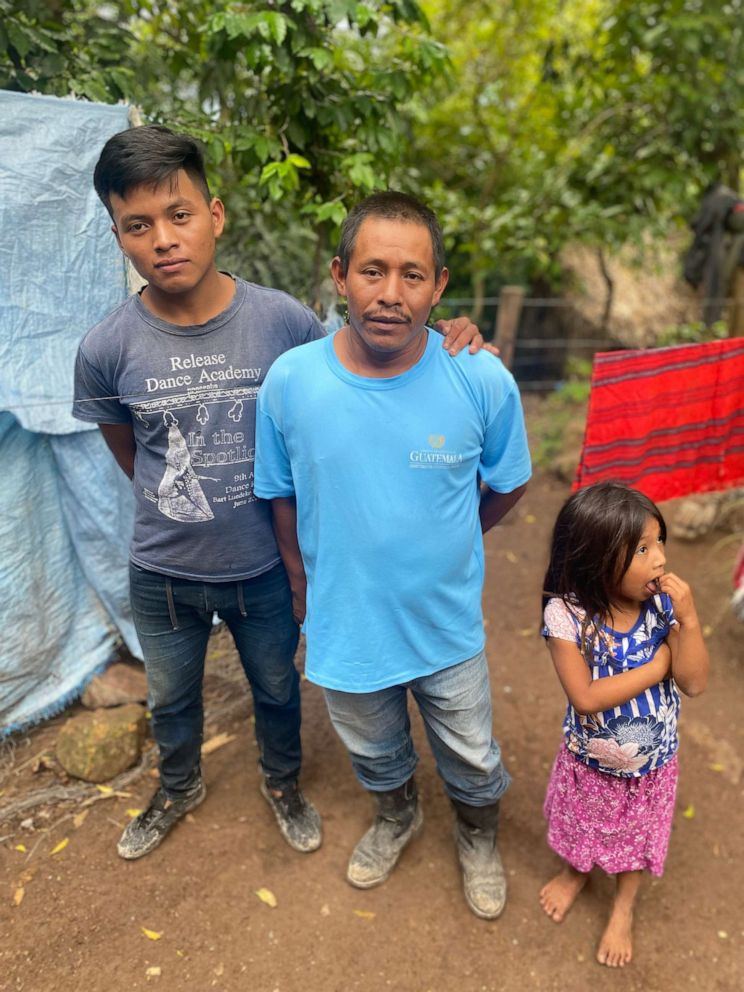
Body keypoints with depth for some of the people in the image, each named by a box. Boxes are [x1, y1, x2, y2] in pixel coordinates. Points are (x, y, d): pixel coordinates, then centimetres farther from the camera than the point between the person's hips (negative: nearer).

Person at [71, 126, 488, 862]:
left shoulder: (283, 320, -18)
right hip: (163, 573, 1)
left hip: (263, 566, 0)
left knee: (277, 688, 24)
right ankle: (179, 788, 59)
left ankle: (282, 783, 57)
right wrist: (174, 509, 7)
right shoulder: (106, 349, -17)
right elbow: (125, 447, 1)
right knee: (170, 696, 27)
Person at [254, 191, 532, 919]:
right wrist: (303, 586, 4)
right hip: (343, 625, 1)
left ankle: (478, 839, 58)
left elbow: (506, 485, -2)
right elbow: (282, 496, -2)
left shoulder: (483, 381, -21)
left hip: (447, 626, -1)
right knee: (374, 754, 29)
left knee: (472, 761, 23)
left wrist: (441, 545, 6)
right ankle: (396, 818, 64)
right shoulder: (289, 382, -19)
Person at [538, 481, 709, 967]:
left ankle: (623, 908, 55)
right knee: (583, 826, 27)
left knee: (637, 834, 25)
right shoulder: (566, 614, -30)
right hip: (590, 760, -1)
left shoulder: (662, 603, -22)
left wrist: (689, 620, -34)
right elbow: (586, 697, -32)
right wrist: (659, 663, -29)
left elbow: (695, 683, -20)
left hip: (653, 762, 2)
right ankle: (575, 873, 61)